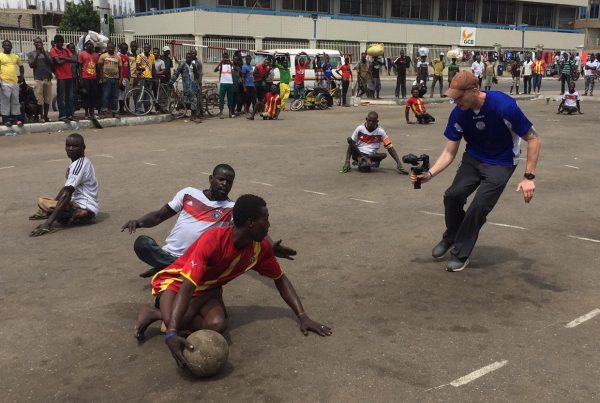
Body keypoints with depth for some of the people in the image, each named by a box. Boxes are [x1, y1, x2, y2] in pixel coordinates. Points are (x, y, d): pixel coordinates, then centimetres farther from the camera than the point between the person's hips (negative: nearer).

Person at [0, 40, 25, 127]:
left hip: (15, 82, 5)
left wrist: (21, 76, 14)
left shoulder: (16, 56, 13)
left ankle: (16, 118, 14)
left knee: (15, 101, 8)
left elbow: (21, 66, 26)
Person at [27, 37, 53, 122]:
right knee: (39, 100, -7)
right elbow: (31, 65, -4)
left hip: (48, 78, 3)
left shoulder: (46, 52, 14)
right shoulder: (31, 53, 8)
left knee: (47, 99, 1)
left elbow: (51, 63, 1)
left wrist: (44, 53, -8)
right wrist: (37, 55, -10)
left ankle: (46, 116, 9)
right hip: (38, 79, -2)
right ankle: (41, 116, -2)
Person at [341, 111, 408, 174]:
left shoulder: (380, 131, -7)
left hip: (372, 156, 0)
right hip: (358, 153, 0)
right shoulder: (360, 128, -8)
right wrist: (347, 162, -17)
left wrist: (399, 163, -17)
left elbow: (390, 147, -6)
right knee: (349, 139, -24)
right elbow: (350, 145, -5)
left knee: (384, 155, -30)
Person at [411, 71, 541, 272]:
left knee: (479, 207, -16)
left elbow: (534, 140, -20)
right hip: (473, 159, 4)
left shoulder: (504, 106, -30)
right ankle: (451, 237, 16)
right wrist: (430, 174, -24)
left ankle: (460, 254, 5)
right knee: (452, 195, -13)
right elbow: (449, 152, -8)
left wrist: (529, 177, -24)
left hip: (501, 163, -4)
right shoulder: (458, 114, -16)